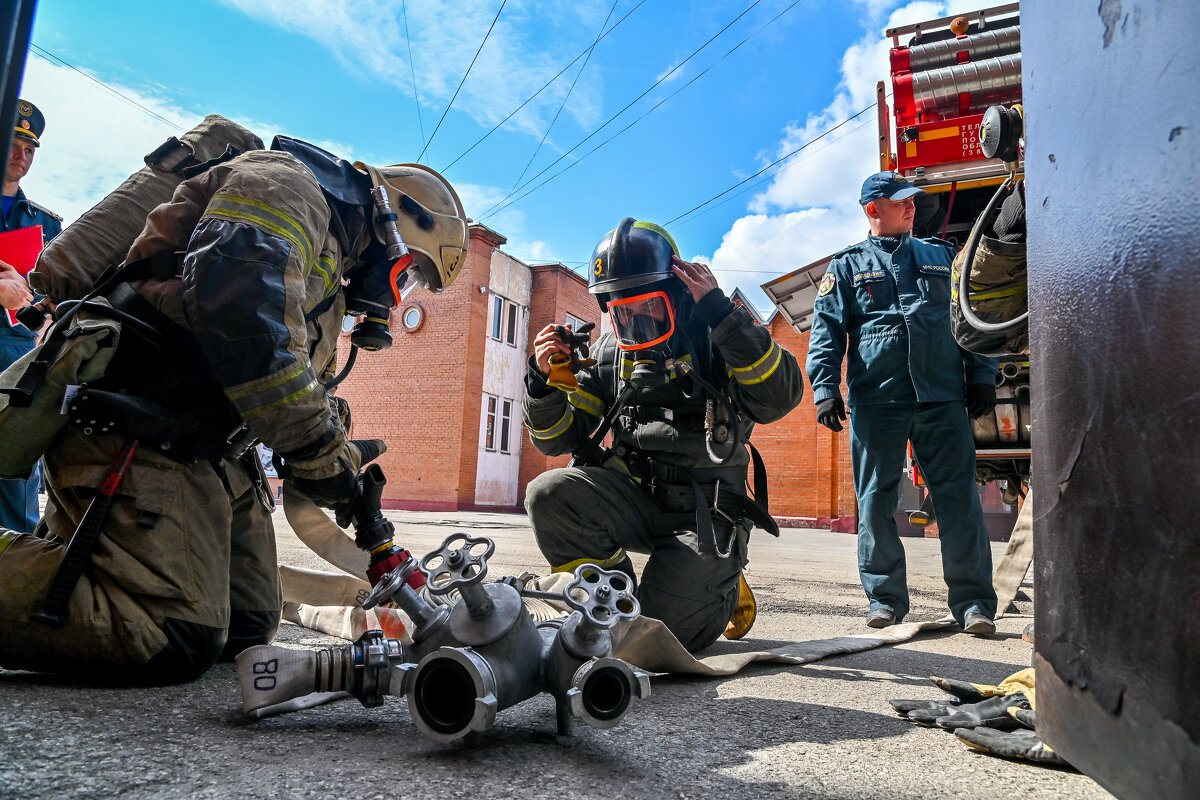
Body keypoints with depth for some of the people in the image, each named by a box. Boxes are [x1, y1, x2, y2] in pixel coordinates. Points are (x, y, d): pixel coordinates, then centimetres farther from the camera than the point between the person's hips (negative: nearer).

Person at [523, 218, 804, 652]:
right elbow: (560, 437, 10)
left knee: (665, 629, -18)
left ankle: (726, 587, 19)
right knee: (549, 493, -24)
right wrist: (545, 381, -9)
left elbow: (779, 397, -20)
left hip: (705, 508, -3)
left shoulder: (715, 339, -2)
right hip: (634, 498, 4)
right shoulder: (609, 352, 9)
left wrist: (723, 314, -24)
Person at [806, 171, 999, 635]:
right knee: (876, 503, 2)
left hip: (943, 398, 2)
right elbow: (826, 331, 4)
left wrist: (981, 374, 8)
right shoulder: (847, 266, 13)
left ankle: (973, 601, 5)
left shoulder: (943, 257, 20)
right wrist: (825, 387, -8)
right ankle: (885, 598, 14)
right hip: (875, 401, -1)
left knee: (959, 498, -2)